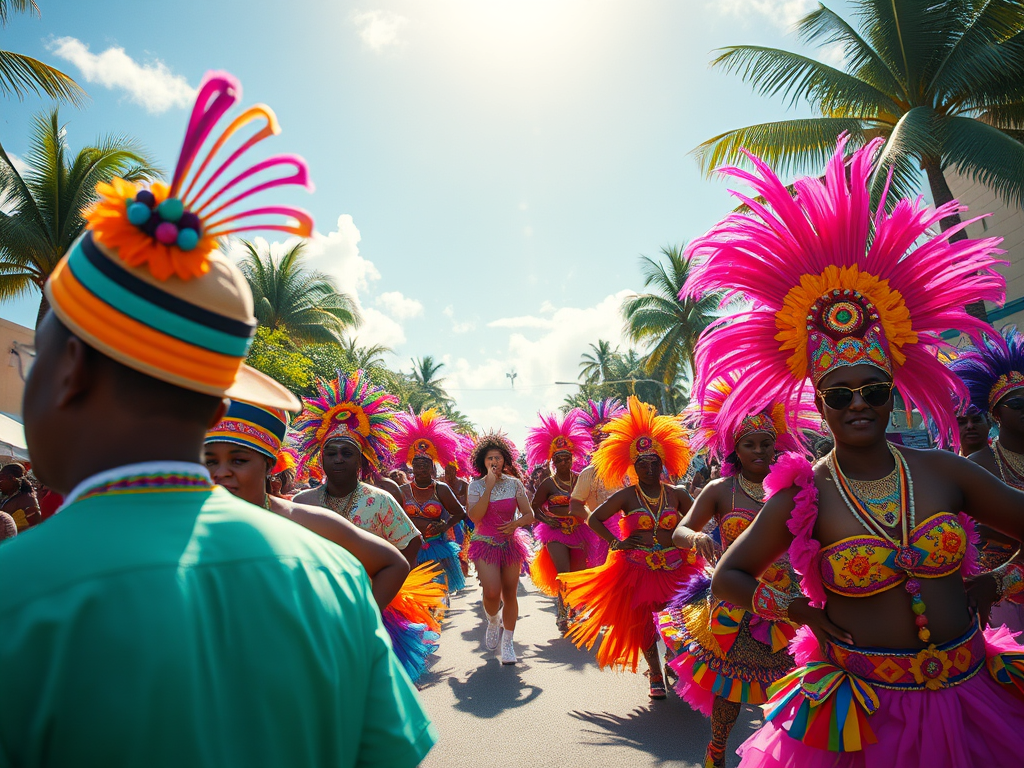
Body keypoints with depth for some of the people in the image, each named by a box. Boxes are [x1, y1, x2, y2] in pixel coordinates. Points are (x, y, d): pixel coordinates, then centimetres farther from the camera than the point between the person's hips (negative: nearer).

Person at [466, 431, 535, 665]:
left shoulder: (515, 484, 2)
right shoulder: (476, 486, -2)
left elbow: (529, 514, 2)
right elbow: (474, 516, -16)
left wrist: (516, 523, -20)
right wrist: (489, 487, -18)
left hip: (511, 543, 2)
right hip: (485, 543, -2)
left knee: (510, 594, 1)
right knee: (492, 592, -18)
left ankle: (507, 642, 19)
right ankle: (493, 622, 16)